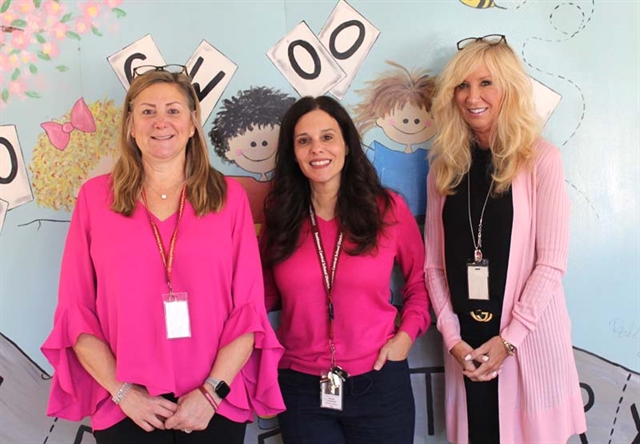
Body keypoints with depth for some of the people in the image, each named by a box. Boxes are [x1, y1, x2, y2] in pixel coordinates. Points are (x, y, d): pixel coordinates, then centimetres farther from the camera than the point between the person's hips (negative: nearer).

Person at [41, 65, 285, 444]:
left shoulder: (229, 196, 1)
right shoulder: (95, 196, 1)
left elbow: (249, 309, -1)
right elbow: (75, 310, 1)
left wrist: (212, 390, -9)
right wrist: (122, 391, -7)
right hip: (125, 410, 0)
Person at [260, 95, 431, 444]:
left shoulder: (387, 208, -4)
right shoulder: (280, 215, -1)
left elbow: (420, 281, 8)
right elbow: (268, 293, 8)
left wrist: (406, 334, -5)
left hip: (378, 383, 0)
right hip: (301, 388, 1)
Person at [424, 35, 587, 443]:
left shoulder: (540, 158, -5)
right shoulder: (445, 166, 5)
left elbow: (552, 260, -10)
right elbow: (434, 264, 3)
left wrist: (508, 337, -13)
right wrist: (453, 337, -5)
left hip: (529, 338, -3)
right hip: (468, 341, 3)